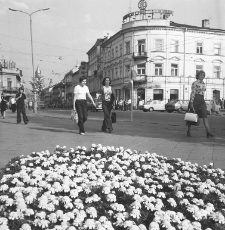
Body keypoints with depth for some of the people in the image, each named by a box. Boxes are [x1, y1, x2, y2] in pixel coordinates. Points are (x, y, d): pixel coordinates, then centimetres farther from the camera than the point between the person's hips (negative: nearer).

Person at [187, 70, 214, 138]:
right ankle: (188, 131, 19)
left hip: (202, 101, 6)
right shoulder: (195, 83, -7)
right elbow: (192, 93, -13)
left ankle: (208, 132, -16)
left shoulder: (203, 84, 15)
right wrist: (191, 103, -18)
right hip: (195, 100, -6)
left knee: (205, 116, -8)